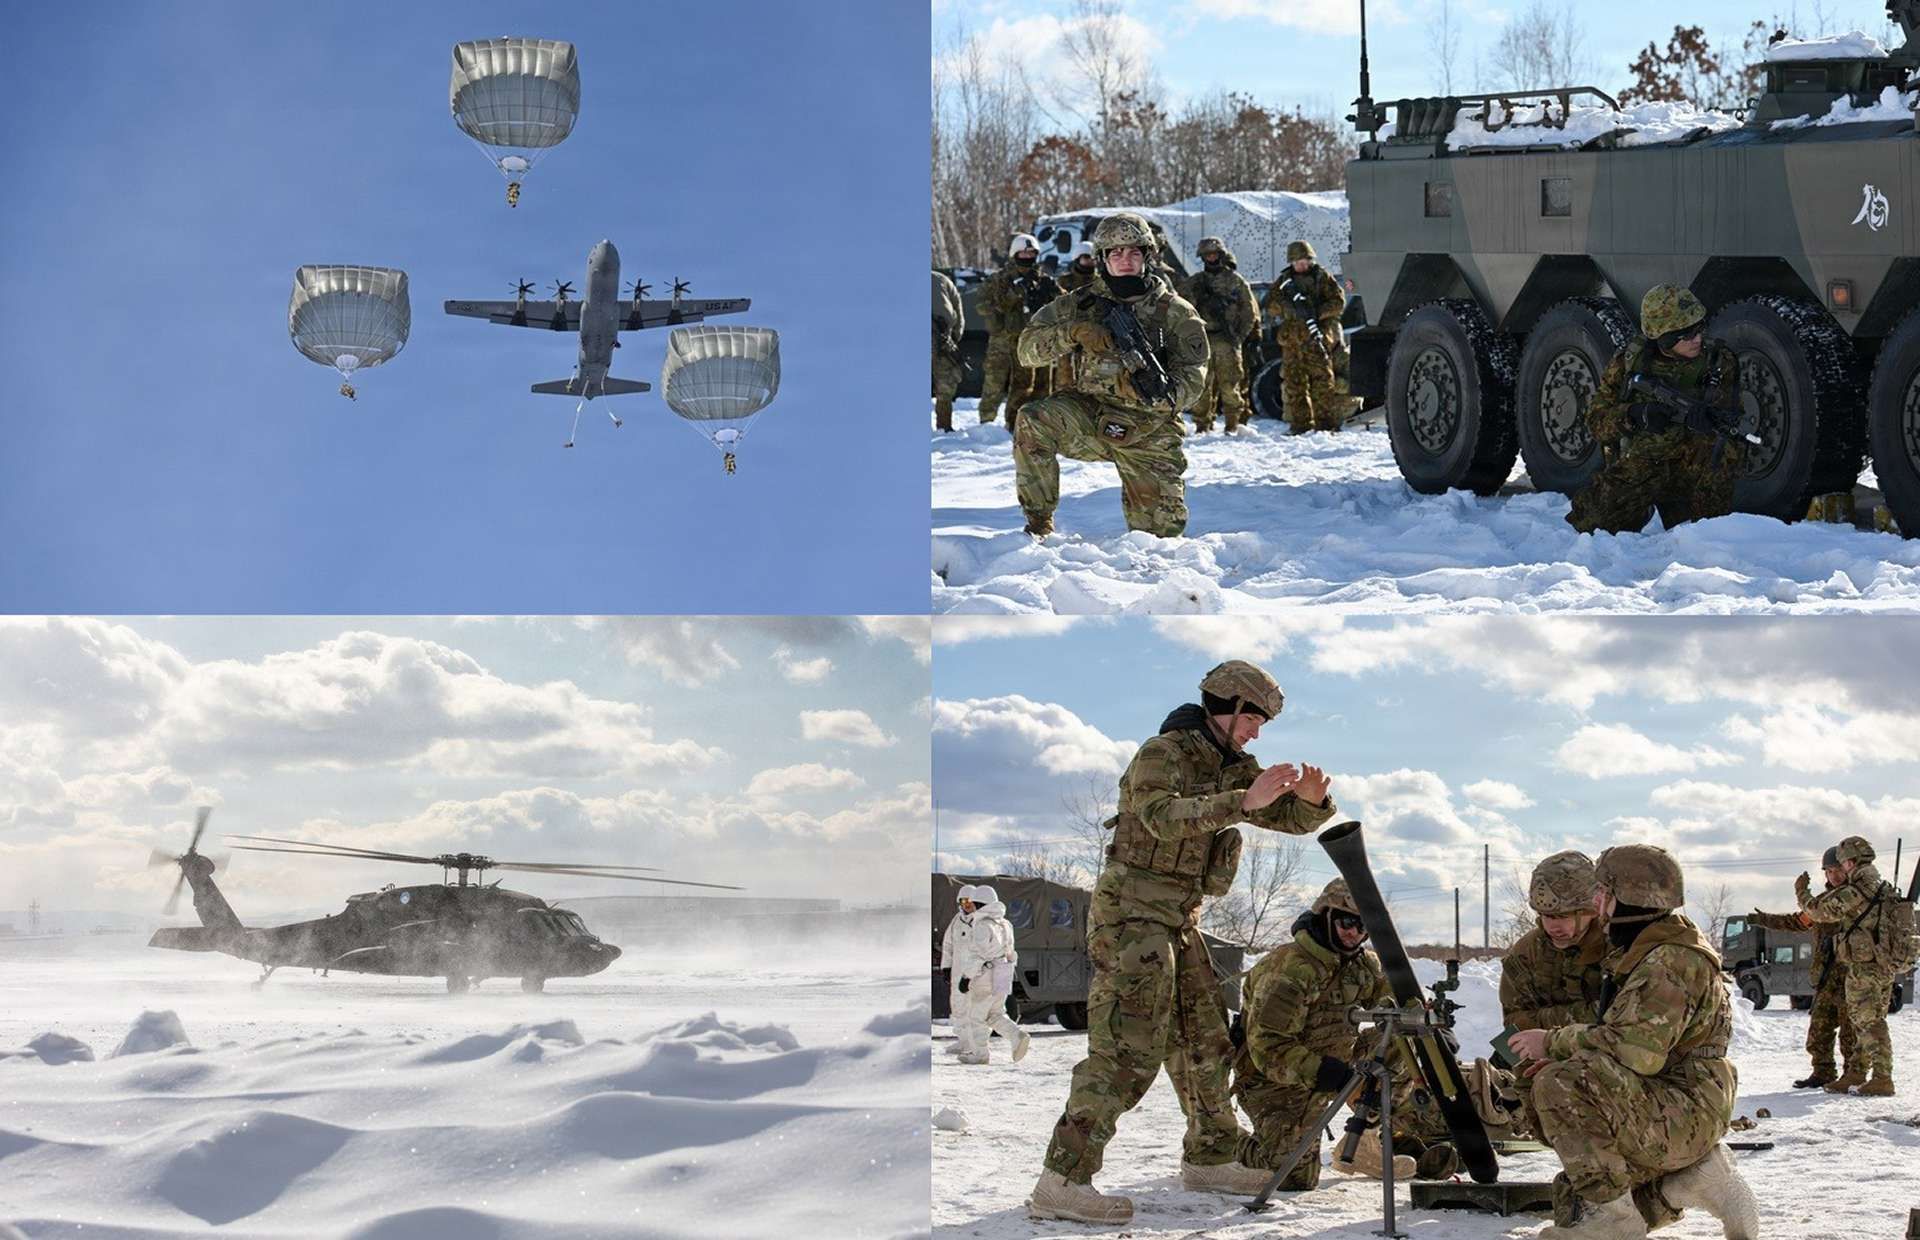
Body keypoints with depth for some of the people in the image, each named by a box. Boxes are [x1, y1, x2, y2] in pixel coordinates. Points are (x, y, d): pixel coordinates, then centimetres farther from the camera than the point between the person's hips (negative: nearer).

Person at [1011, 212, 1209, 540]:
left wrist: (1167, 396, -33)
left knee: (1162, 531, -1)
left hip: (1148, 434, 0)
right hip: (1088, 419, 0)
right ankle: (1039, 524, -18)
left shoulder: (1174, 312, -1)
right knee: (1035, 421, -32)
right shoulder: (1080, 304, 3)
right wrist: (1073, 332, -21)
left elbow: (1192, 373, -9)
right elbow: (1028, 348, -2)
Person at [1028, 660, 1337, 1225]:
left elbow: (1291, 820, 13)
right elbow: (1165, 816, -31)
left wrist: (1311, 800, -11)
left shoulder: (1233, 769, 13)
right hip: (1132, 912, -9)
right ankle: (1062, 1180, -22)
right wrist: (1243, 803, -39)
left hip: (1180, 923, 9)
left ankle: (1208, 1158, 30)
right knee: (1127, 1050, -17)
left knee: (1206, 1042, 15)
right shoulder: (1162, 753, -12)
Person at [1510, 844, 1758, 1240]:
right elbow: (1622, 1034, 19)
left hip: (1684, 1114, -11)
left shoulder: (1671, 962, -19)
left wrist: (1555, 1042, -19)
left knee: (1558, 1086, -30)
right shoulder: (1641, 953, 16)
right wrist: (1563, 1053, 1)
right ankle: (1698, 1175, 11)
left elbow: (1637, 1050, -30)